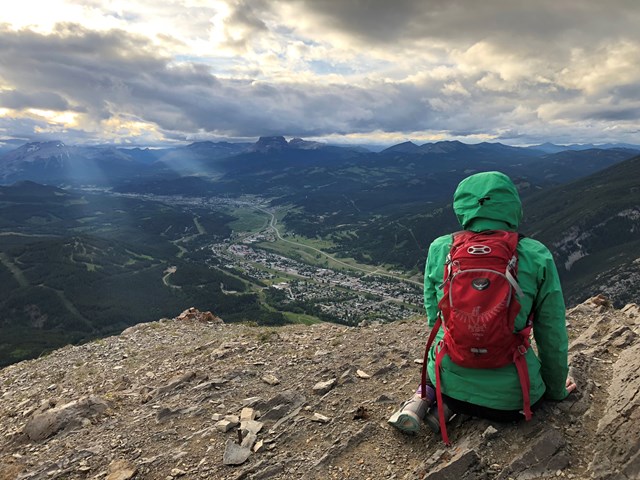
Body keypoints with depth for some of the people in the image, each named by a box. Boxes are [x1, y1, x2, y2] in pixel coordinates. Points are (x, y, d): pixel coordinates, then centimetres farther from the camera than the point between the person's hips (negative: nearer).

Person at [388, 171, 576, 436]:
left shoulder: (440, 249, -7)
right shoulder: (536, 257, -11)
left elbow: (434, 319, 3)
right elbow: (553, 335, -1)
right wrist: (556, 389, 18)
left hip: (449, 382, 3)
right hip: (510, 399, -3)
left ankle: (426, 396, 5)